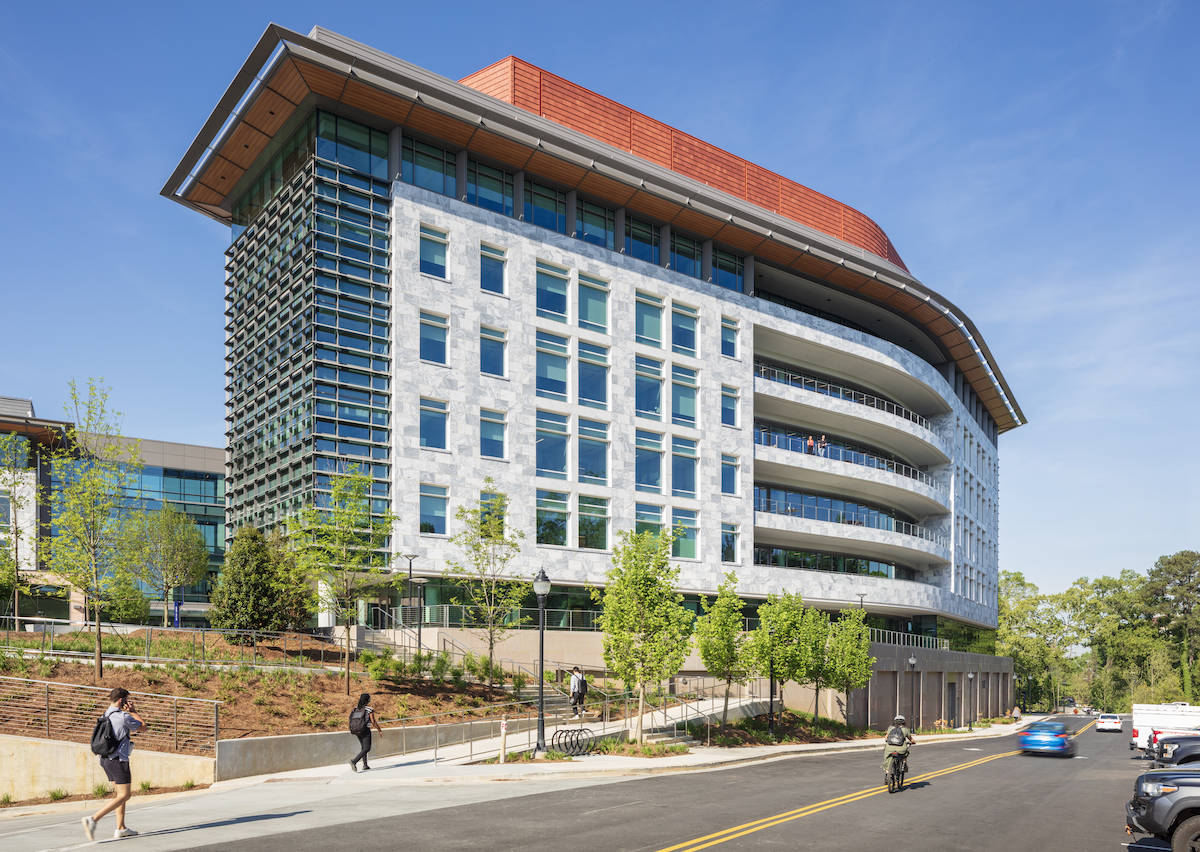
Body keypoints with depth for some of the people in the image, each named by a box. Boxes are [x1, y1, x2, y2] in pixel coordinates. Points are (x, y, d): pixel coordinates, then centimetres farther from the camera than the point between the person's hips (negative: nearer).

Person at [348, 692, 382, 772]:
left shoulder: (356, 709, 11)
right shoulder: (370, 709, -7)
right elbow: (373, 722, -8)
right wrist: (380, 730, 4)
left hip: (356, 730, 7)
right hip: (365, 730, -7)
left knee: (363, 747, 21)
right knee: (367, 748, -5)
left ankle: (365, 765, 19)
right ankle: (354, 761, -24)